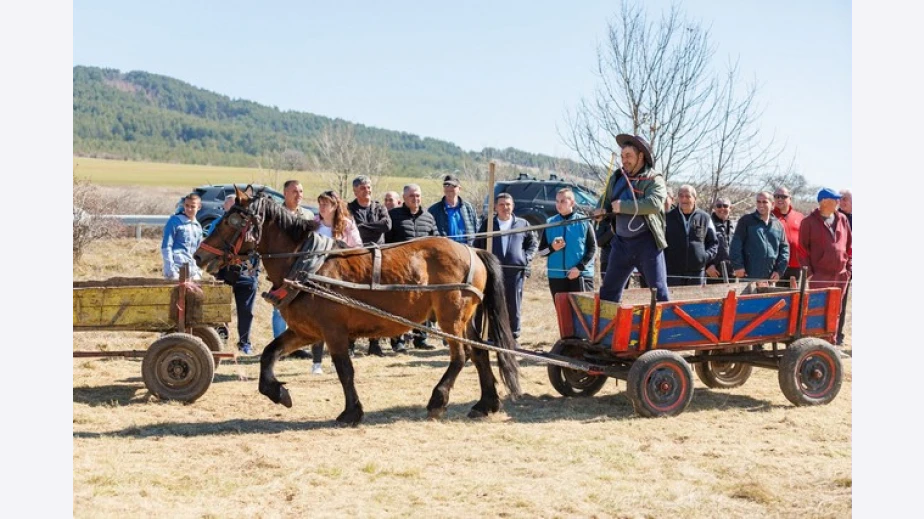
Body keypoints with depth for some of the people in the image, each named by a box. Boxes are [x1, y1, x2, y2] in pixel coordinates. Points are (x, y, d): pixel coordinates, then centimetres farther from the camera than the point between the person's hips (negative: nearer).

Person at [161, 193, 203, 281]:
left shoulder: (198, 226, 15)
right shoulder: (174, 221, -2)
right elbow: (166, 246, -6)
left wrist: (199, 271, 11)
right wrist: (170, 270, -13)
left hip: (193, 271, 6)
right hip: (177, 270, -6)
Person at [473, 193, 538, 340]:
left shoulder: (522, 224, 10)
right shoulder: (487, 223, 10)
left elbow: (533, 243, 17)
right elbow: (477, 244, 12)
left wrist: (526, 258, 2)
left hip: (516, 270, 0)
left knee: (514, 306, 4)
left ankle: (513, 336, 14)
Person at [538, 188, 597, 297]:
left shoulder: (584, 222, 0)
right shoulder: (550, 223, 8)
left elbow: (592, 248, -2)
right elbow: (541, 251, 11)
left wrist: (580, 267, -14)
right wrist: (552, 248, -11)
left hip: (581, 275, -3)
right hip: (556, 276, 3)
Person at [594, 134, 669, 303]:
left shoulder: (654, 179, -7)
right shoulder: (616, 178, 10)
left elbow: (654, 204, -25)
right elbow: (605, 201, 23)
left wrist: (623, 206, -21)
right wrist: (602, 210, -1)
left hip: (646, 242, -6)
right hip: (621, 242, 6)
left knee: (658, 289, -3)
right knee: (609, 290, 10)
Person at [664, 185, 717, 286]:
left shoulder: (704, 217, 8)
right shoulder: (668, 217, 6)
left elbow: (713, 242, 13)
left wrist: (707, 256, -4)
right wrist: (663, 262, -3)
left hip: (697, 271, 1)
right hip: (673, 273, -1)